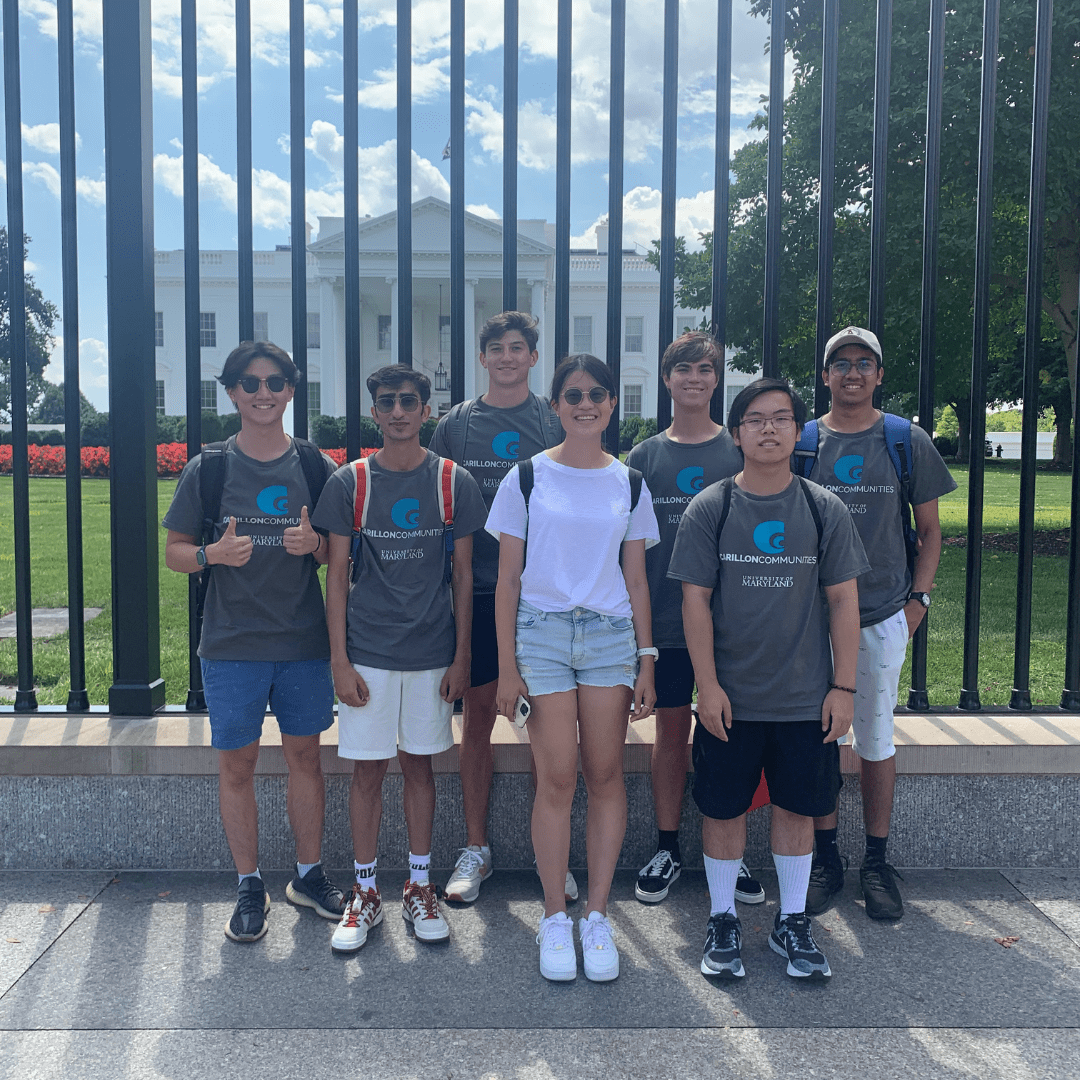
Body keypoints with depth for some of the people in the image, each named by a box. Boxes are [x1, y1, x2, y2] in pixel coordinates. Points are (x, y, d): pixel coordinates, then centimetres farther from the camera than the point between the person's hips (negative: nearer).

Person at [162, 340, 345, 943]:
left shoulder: (314, 465, 3)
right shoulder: (208, 468, 0)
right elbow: (175, 553, 4)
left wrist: (314, 543, -14)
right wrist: (214, 553, -17)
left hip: (304, 641, 1)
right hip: (232, 643, -1)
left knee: (305, 755, 10)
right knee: (237, 763, 5)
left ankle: (309, 875, 27)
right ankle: (251, 887, 21)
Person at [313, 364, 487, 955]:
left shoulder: (454, 482, 0)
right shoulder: (348, 482, -1)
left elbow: (463, 573, 4)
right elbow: (337, 574, 0)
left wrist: (461, 655, 1)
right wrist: (339, 660, -4)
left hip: (433, 653, 1)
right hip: (367, 654, 0)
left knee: (419, 766, 10)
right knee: (367, 769, 5)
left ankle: (420, 887, 25)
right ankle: (365, 893, 21)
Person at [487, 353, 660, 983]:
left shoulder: (629, 484, 10)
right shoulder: (527, 478, 3)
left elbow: (636, 579, 11)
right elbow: (508, 578, 3)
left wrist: (647, 660, 6)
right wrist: (507, 666, -2)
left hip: (610, 634, 2)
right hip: (541, 631, -2)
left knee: (606, 775, 1)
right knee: (557, 778, -3)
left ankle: (598, 916, 14)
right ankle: (556, 918, 12)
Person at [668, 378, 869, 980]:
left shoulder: (824, 509, 1)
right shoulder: (710, 509, -3)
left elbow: (844, 601, 2)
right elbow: (696, 599, -3)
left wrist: (844, 687, -2)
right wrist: (708, 685, -8)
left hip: (806, 698, 1)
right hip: (730, 697, -1)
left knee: (798, 807, 11)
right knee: (724, 808, 8)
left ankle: (793, 922, 29)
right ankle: (724, 921, 26)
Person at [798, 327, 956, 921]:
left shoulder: (909, 442, 3)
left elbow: (929, 528, 8)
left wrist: (919, 596, -1)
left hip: (884, 616, 0)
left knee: (876, 740, 8)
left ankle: (877, 861, 21)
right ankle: (825, 856, 21)